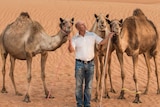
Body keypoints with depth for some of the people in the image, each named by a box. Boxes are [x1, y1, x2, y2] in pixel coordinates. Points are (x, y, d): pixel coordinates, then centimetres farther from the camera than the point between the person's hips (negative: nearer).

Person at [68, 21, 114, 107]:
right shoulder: (75, 38, -3)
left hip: (90, 63, 1)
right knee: (79, 85, 4)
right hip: (79, 63, -1)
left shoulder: (92, 35, 0)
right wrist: (70, 42, -31)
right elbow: (71, 50, -14)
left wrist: (109, 37, -22)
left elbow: (102, 42, -4)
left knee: (88, 85, 7)